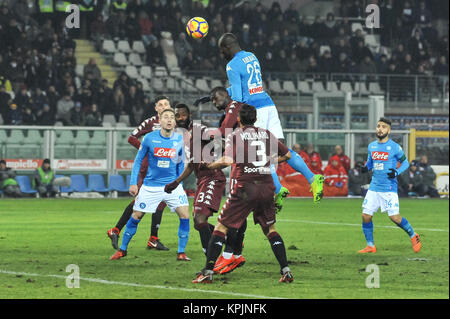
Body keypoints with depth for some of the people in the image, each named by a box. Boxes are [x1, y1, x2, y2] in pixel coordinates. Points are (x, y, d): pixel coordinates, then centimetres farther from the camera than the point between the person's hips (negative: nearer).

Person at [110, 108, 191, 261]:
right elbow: (138, 160, 1)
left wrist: (178, 182, 11)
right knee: (136, 216, 2)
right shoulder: (150, 138, -9)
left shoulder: (180, 140, -4)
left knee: (185, 215, -14)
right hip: (151, 185, -1)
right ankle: (122, 249, 20)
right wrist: (133, 183, -3)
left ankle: (181, 253, -3)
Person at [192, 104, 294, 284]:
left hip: (244, 188, -4)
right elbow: (287, 155, 18)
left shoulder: (234, 136, -2)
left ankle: (208, 272, -5)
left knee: (221, 227, 2)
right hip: (266, 187, 4)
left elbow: (228, 160, -17)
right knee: (270, 229, 17)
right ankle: (286, 271, 6)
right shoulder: (267, 134, 12)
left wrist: (212, 165, 0)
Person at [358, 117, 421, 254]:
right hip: (374, 187, 5)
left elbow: (405, 162, 3)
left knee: (394, 217, -11)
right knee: (366, 216, -3)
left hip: (389, 188, -5)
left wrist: (397, 172, -15)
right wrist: (365, 168, 0)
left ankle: (413, 236, 13)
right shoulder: (371, 146, 9)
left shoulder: (394, 147, -6)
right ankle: (370, 245, 11)